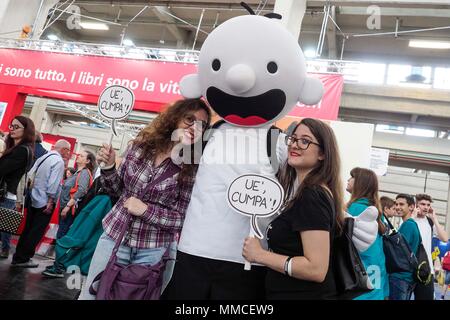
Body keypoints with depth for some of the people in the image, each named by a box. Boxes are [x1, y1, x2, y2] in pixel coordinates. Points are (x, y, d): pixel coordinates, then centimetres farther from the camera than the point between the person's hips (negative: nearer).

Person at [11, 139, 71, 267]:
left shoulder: (43, 157, 11)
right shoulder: (59, 161, -14)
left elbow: (30, 175, 13)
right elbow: (53, 183, -20)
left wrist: (31, 190, 19)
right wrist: (50, 201, -17)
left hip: (34, 200, 8)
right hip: (45, 202, -8)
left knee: (28, 229, 15)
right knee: (36, 232, 1)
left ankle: (18, 257, 23)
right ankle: (22, 259, 6)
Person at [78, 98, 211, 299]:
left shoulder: (194, 168, -12)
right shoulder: (141, 145, -4)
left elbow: (184, 218, -9)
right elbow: (117, 190, 7)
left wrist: (146, 210, -19)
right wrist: (108, 167, -12)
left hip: (152, 250, -2)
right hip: (114, 237, 3)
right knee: (90, 295, 15)